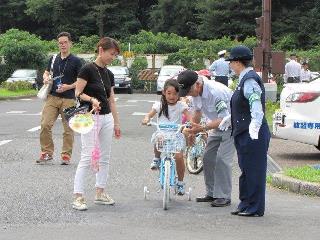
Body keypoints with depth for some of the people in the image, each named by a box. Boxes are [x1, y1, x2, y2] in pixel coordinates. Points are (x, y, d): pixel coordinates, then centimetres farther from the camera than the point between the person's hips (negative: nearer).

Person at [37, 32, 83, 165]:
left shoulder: (76, 61, -1)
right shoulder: (53, 59, 12)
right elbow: (47, 72, 26)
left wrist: (68, 87, -15)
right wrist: (46, 78, 3)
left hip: (68, 99, -4)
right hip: (52, 97, 4)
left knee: (68, 128, 1)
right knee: (45, 124, -6)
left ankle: (66, 155, 10)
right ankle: (47, 153, 5)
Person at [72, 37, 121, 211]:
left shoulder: (109, 74, 11)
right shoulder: (88, 69, -11)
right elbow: (78, 93, -12)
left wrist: (116, 123, 16)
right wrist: (92, 99, -29)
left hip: (107, 118, 8)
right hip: (90, 117, -8)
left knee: (104, 157, 10)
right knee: (87, 157, -10)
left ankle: (100, 193, 19)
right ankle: (78, 196, -8)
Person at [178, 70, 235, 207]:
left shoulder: (216, 92, -33)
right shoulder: (196, 91, -6)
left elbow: (225, 119, -34)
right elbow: (197, 112, 13)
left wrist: (202, 128, -39)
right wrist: (192, 132, 11)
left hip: (231, 125, -9)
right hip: (217, 125, 9)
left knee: (222, 159, -16)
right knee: (208, 158, 6)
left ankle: (224, 197, -12)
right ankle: (212, 193, 15)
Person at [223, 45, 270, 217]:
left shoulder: (250, 80, -16)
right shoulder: (245, 79, 15)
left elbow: (256, 108, -24)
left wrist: (254, 129, -29)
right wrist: (228, 119, 30)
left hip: (252, 135, -11)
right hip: (244, 134, 11)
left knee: (253, 171, -2)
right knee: (246, 170, 16)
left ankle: (255, 208, 5)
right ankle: (246, 205, 25)